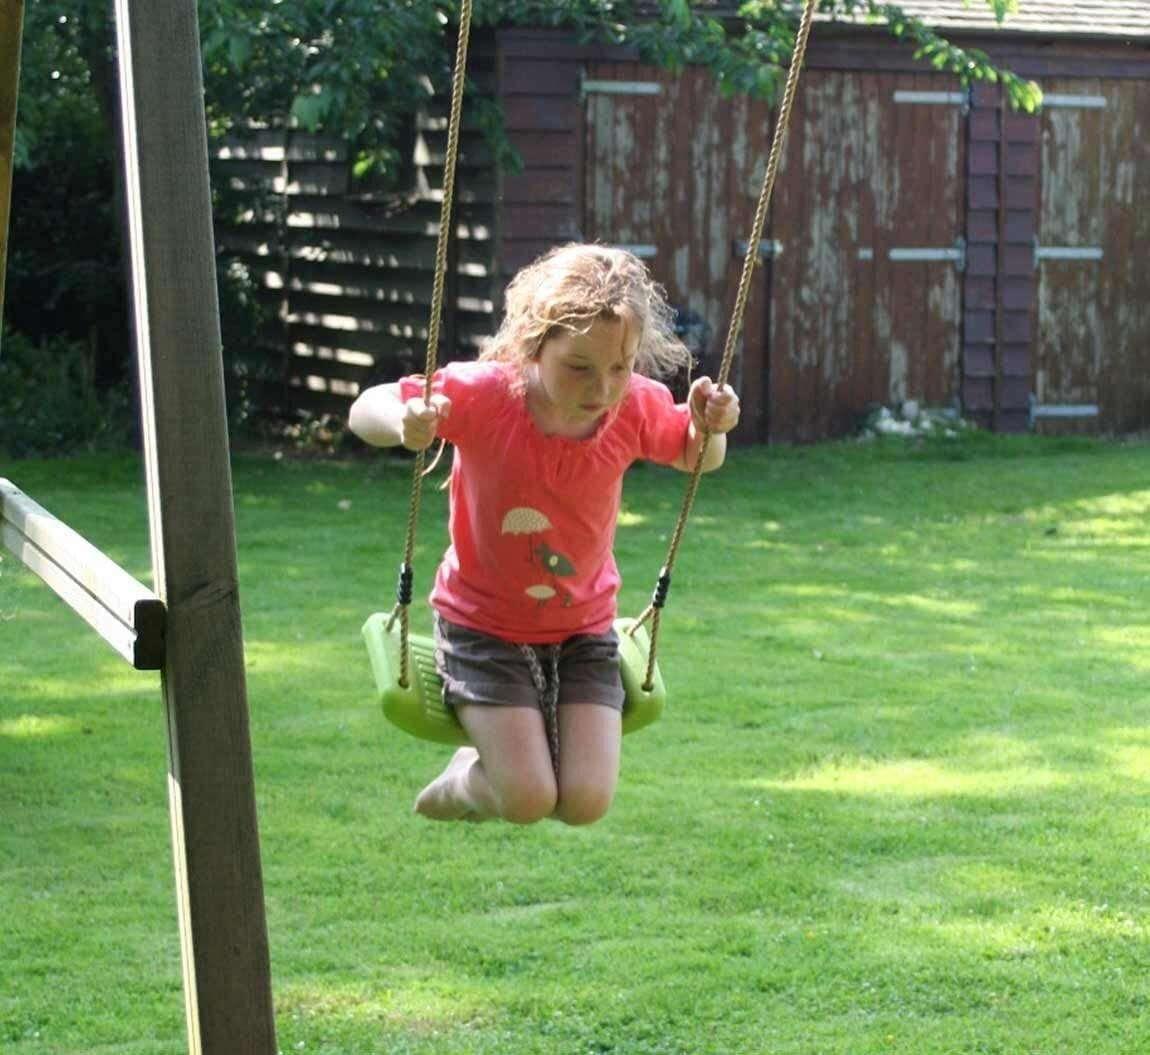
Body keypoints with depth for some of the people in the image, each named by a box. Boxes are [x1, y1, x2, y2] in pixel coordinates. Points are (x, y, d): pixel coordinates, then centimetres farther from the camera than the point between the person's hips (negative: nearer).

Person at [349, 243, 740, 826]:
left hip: (584, 627, 3)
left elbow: (695, 457, 7)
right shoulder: (483, 395, -24)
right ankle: (471, 776, 22)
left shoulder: (636, 407, -14)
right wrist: (405, 423, -38)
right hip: (484, 624, -3)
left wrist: (710, 427, -18)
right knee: (527, 800, -14)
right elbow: (365, 410, -14)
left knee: (586, 802, -9)